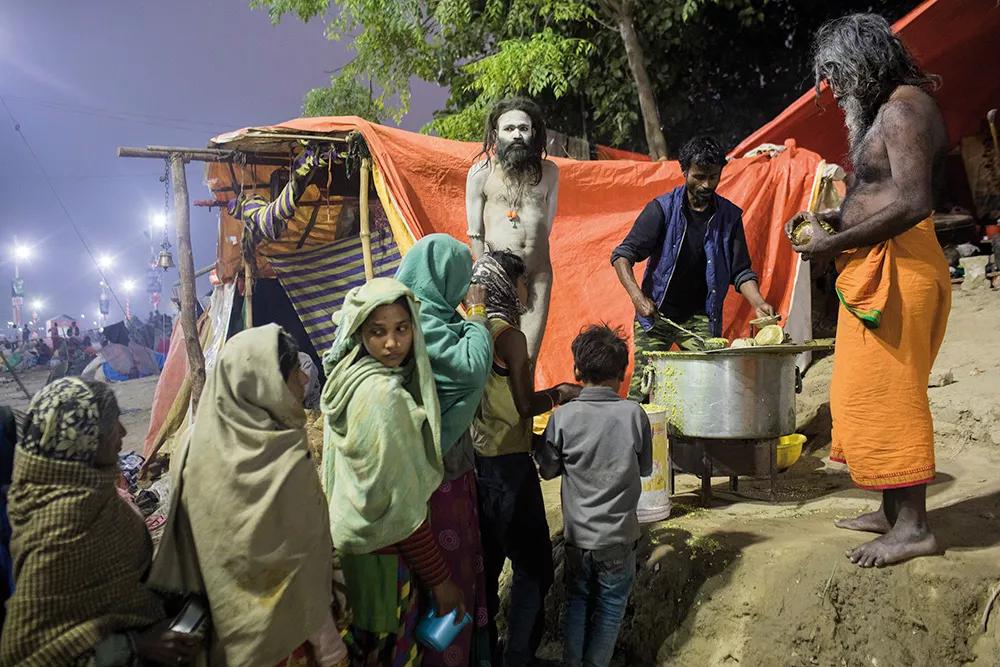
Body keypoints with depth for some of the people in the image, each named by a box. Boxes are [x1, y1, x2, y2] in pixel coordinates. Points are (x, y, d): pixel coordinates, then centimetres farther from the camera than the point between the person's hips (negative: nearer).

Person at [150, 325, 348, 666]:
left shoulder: (199, 445, -13)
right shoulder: (290, 465, -28)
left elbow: (182, 544, -2)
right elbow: (307, 559, -19)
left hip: (222, 618, 6)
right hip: (282, 626, -5)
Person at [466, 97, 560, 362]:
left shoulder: (549, 172, 11)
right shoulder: (482, 172, 3)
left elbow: (547, 224, 16)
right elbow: (475, 233, 4)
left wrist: (530, 258, 11)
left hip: (539, 273, 3)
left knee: (528, 357, 0)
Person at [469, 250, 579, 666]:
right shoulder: (509, 335, -15)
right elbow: (526, 405, -13)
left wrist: (552, 391, 19)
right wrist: (559, 395, 3)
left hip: (476, 460, 8)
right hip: (508, 464, -8)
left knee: (487, 562, 17)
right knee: (533, 568, 4)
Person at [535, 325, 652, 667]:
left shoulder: (563, 416, -13)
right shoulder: (634, 414, -12)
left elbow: (548, 469, -2)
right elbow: (645, 468, 1)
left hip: (578, 535, 0)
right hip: (619, 536, 0)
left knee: (577, 601, 20)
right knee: (610, 606, 17)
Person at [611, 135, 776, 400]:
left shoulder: (729, 215, 3)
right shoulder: (662, 208, -6)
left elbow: (740, 271, 5)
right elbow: (623, 255, -9)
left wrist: (758, 303, -14)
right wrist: (637, 296, -25)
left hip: (701, 318, 2)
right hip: (655, 312, -2)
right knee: (642, 387, -8)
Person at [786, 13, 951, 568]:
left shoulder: (904, 105, -11)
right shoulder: (883, 109, 20)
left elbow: (912, 203, -21)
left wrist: (832, 245, -17)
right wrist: (827, 219, 9)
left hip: (897, 269, -10)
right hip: (872, 269, 10)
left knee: (885, 395, -7)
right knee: (868, 394, 13)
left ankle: (913, 527, 2)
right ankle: (892, 511, 22)